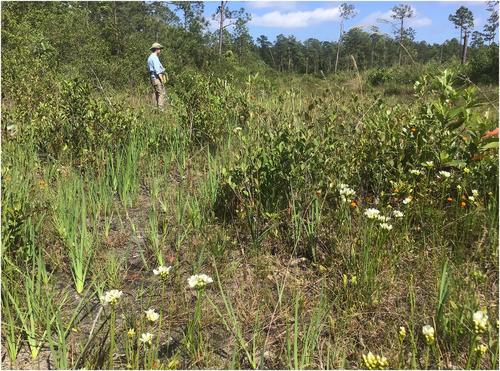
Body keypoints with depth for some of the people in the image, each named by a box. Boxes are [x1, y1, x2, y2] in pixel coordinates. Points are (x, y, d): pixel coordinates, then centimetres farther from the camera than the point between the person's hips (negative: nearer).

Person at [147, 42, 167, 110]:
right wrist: (162, 80, -19)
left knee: (157, 94, 13)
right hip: (157, 78, -11)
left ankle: (157, 108, 15)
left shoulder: (150, 57, 19)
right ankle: (160, 109, -14)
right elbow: (157, 70, -19)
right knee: (161, 94, -11)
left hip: (154, 78, 11)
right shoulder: (154, 57, -13)